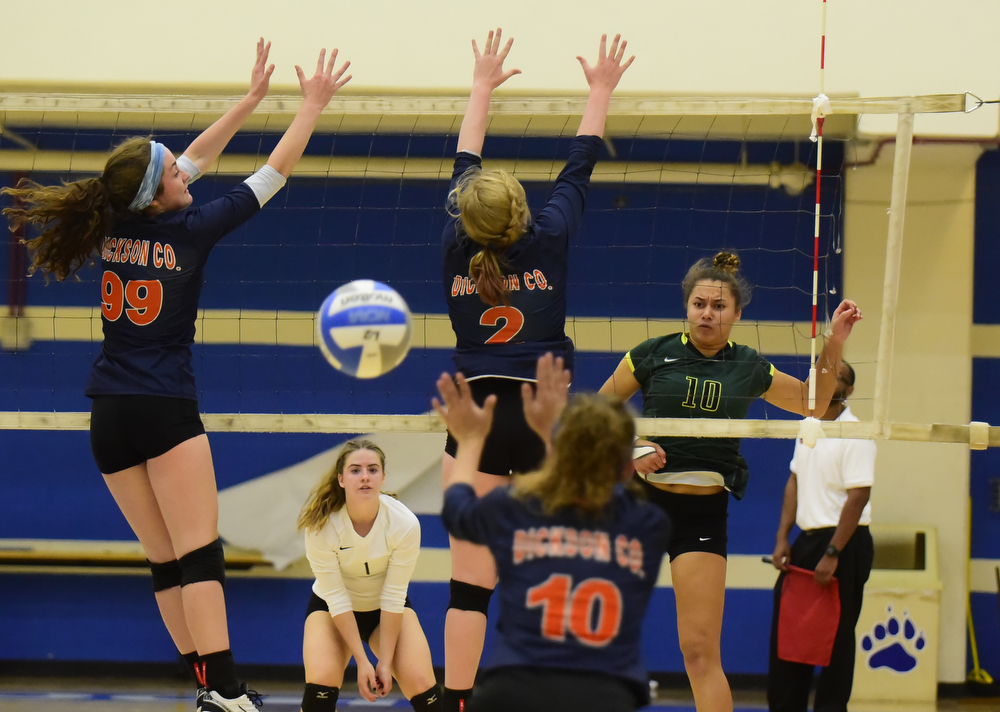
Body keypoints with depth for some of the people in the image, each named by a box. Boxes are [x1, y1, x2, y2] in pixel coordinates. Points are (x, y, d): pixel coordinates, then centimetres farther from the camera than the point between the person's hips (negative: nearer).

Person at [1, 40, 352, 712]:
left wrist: (253, 98, 24)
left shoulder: (115, 222, 5)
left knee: (167, 563, 6)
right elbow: (275, 172, 0)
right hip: (165, 410, -6)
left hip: (109, 419, 6)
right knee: (201, 556, -11)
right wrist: (312, 106, 12)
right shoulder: (187, 229, -10)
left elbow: (197, 155, 19)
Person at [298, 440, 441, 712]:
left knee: (420, 682, -19)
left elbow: (393, 596, -20)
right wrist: (362, 661, -25)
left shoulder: (404, 524, -26)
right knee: (321, 681, -27)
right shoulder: (321, 525, -28)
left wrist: (385, 662, -19)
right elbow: (336, 597, -23)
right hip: (331, 607, -1)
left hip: (387, 608, 1)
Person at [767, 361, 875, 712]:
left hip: (844, 542, -8)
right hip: (808, 538, 8)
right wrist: (782, 539, 7)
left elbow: (858, 497, -17)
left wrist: (832, 554, -20)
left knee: (836, 637, -2)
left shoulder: (855, 434, -12)